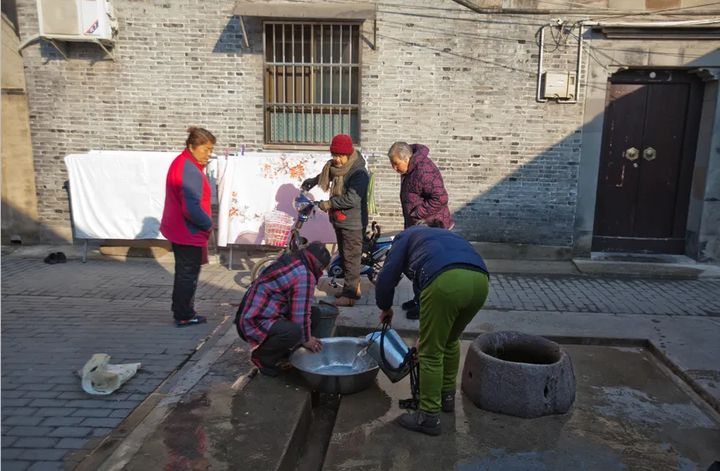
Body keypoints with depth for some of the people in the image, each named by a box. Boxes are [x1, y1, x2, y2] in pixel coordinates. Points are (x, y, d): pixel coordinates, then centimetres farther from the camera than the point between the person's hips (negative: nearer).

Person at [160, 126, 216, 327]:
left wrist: (204, 224, 10)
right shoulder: (190, 171, -23)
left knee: (184, 273, 20)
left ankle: (180, 312, 32)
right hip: (189, 233, -10)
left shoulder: (180, 163, 10)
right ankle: (184, 316, 16)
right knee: (188, 275, 3)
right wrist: (208, 224, -13)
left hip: (179, 230, 10)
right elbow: (191, 209, -29)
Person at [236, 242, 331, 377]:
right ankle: (262, 356, -7)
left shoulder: (286, 260, 13)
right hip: (254, 324, -10)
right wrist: (306, 340, -1)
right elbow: (301, 315, -19)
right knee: (294, 332, -34)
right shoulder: (305, 276, -19)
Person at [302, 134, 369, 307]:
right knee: (344, 255, 17)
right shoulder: (335, 167, 7)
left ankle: (350, 294, 5)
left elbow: (352, 199, -28)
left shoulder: (359, 173, -20)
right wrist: (311, 182, 13)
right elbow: (324, 176, 29)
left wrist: (329, 203, -25)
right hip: (339, 220, 9)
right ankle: (352, 287, 30)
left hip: (353, 223, -9)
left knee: (351, 257, -3)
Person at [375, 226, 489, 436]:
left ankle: (429, 417, 19)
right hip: (480, 279, 6)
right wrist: (425, 334, 49)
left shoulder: (406, 236, 28)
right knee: (450, 341, 30)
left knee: (431, 353, 10)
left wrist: (385, 307, 36)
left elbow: (387, 276, 15)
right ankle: (447, 396, 43)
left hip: (445, 281, -6)